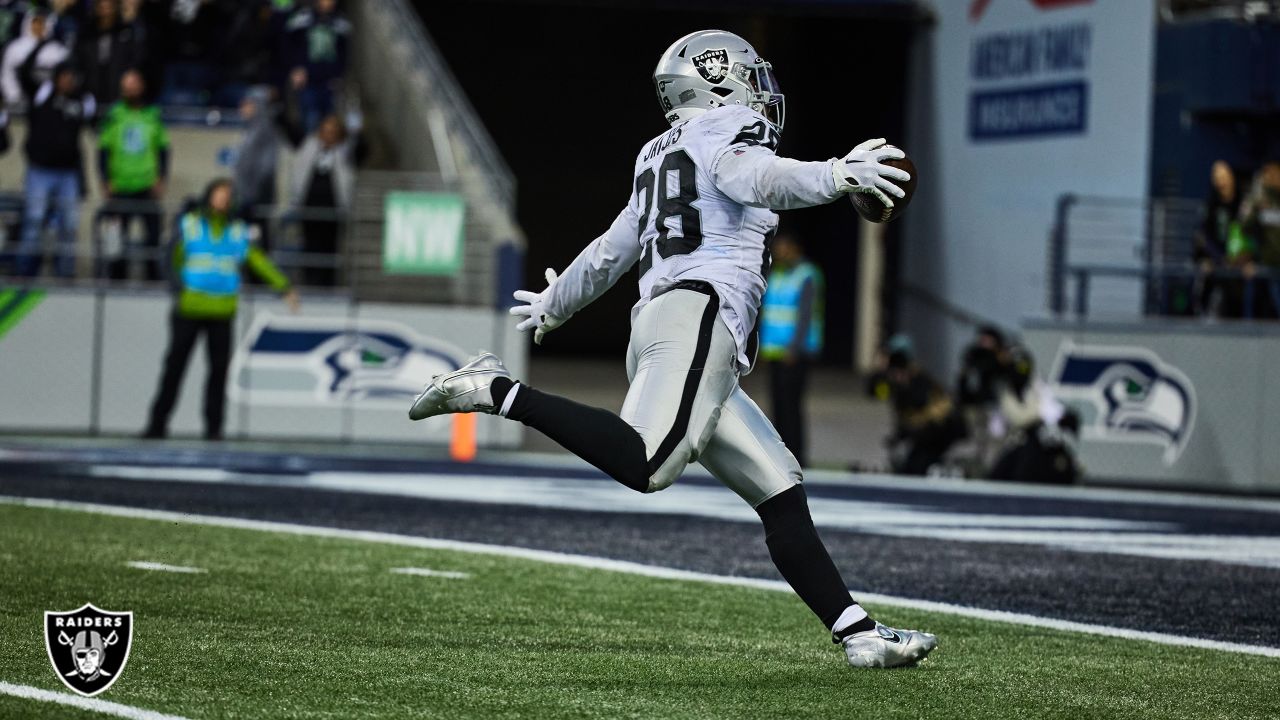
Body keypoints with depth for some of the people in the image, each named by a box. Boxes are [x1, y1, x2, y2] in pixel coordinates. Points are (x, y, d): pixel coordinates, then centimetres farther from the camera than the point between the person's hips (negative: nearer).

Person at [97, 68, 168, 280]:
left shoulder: (153, 116, 6)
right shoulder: (114, 116, 3)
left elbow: (163, 150, 10)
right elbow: (103, 150, 5)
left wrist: (161, 179, -1)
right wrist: (106, 181, -3)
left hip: (147, 188, 0)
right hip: (120, 189, 0)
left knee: (153, 236, -3)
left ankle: (154, 276, 3)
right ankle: (117, 278, 9)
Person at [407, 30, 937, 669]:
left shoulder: (660, 160, 30)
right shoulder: (724, 139, 6)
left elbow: (609, 254, 39)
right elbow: (762, 178, -19)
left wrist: (553, 304, 55)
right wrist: (834, 175, -33)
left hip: (653, 334, 10)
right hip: (699, 311, -10)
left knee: (781, 492, 6)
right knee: (648, 466, -29)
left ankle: (859, 634, 1)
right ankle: (497, 392, -20)